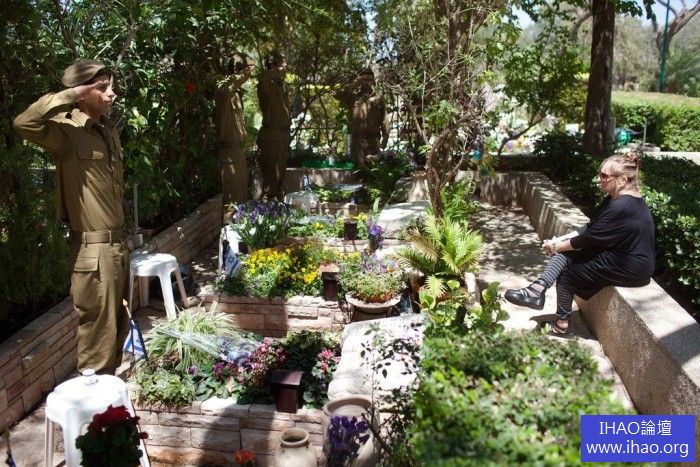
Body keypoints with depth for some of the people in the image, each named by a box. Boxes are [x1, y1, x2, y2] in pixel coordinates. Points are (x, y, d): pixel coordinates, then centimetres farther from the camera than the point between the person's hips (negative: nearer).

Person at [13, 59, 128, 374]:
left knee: (118, 325, 20)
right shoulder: (67, 131, -13)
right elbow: (23, 123, -36)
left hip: (117, 242, 8)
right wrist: (70, 95, -25)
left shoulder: (107, 128, 11)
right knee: (98, 334, 2)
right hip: (93, 248, -8)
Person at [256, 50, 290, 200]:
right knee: (271, 175, -7)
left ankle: (278, 202, 27)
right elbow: (262, 78, -33)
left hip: (283, 133, 9)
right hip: (271, 134, -9)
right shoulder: (267, 85, -10)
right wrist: (279, 71, -19)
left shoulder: (281, 85, 16)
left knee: (280, 174, 16)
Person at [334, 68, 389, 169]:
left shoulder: (378, 98, 9)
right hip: (357, 138, -1)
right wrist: (354, 84, -3)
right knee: (358, 166, 3)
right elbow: (338, 94, -8)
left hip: (373, 138, 1)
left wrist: (385, 137, 0)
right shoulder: (353, 97, 7)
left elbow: (384, 119, 7)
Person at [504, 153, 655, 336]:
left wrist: (556, 246, -10)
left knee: (567, 273, -4)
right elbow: (591, 227, 8)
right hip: (619, 254, 9)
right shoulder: (617, 198, 5)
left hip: (632, 268, -9)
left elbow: (589, 238, -22)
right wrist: (561, 241, -1)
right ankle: (537, 289, -12)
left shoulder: (622, 207, -25)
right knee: (566, 251, -2)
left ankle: (561, 324, 12)